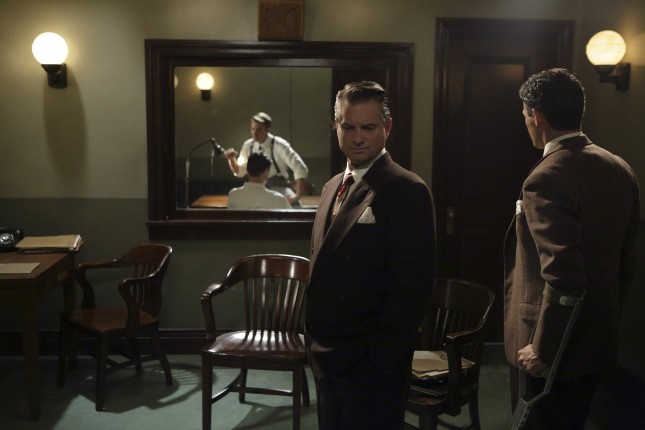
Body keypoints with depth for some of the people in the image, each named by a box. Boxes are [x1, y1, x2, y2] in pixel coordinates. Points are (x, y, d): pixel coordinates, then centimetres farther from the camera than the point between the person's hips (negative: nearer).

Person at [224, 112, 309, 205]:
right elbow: (240, 172, 14)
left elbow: (300, 168, -17)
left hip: (278, 186, -4)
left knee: (293, 205, -34)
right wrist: (231, 159, -7)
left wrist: (297, 196, -25)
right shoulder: (247, 146, 2)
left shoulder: (279, 145, -13)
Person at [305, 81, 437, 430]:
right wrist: (316, 342, 11)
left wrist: (376, 355, -18)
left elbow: (415, 283, -19)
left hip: (371, 365, -7)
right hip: (327, 361, 8)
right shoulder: (332, 187, 10)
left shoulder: (406, 190, -15)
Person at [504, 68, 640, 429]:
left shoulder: (546, 179, -22)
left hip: (551, 349, -8)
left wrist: (542, 349, -16)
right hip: (598, 341, 8)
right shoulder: (619, 169, 3)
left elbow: (564, 279, -26)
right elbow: (625, 262, 10)